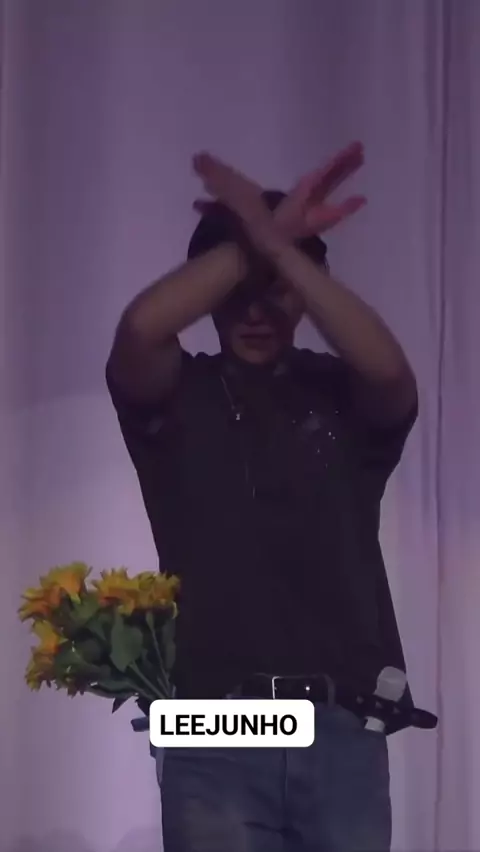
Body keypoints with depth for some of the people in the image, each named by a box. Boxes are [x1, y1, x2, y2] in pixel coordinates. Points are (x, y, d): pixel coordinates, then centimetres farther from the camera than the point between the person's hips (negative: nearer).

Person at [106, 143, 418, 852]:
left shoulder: (345, 397, 10)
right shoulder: (178, 397, 8)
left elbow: (389, 367, -14)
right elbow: (140, 329, -14)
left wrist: (278, 245, -14)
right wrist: (250, 241, -9)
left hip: (342, 731, 1)